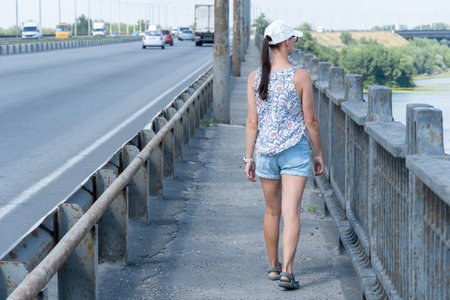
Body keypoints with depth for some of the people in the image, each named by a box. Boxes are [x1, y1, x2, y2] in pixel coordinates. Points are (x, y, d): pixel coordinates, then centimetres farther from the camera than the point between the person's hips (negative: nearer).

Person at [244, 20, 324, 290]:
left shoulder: (255, 77, -3)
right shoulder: (300, 76, -11)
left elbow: (252, 121, -2)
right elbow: (310, 120, -6)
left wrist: (249, 158, 4)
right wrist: (319, 153, 5)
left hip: (266, 150, 4)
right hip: (295, 150, -3)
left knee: (272, 211, 17)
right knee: (291, 212, -6)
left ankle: (273, 266, 28)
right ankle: (287, 271, -16)